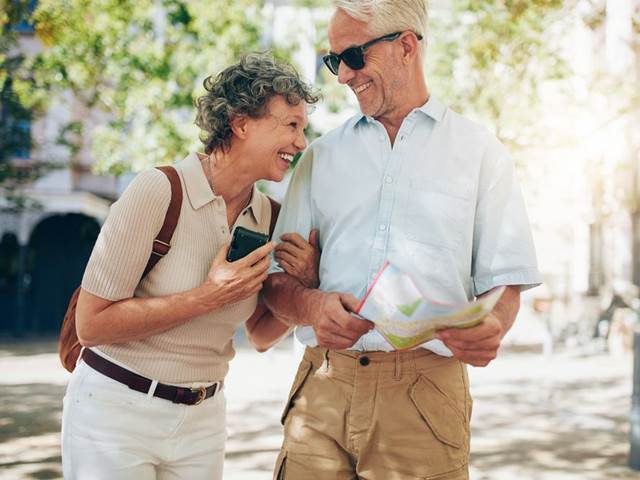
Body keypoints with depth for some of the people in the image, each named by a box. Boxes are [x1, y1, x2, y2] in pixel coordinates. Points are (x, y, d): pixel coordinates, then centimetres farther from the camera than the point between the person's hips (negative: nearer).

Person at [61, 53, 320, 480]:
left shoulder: (269, 216, 0)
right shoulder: (158, 191, -18)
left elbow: (261, 335, 10)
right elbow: (92, 325, -19)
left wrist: (304, 285, -9)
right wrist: (208, 297, -24)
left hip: (203, 419, 6)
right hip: (116, 411, -5)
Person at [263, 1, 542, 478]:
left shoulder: (479, 151, 7)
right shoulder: (321, 156, 14)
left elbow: (503, 281, 3)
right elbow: (277, 280, 10)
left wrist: (490, 328, -20)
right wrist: (313, 305, -13)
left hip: (426, 390, -2)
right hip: (323, 386, 2)